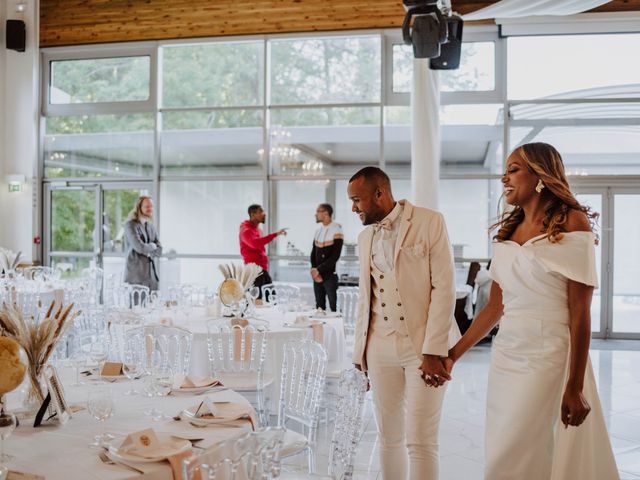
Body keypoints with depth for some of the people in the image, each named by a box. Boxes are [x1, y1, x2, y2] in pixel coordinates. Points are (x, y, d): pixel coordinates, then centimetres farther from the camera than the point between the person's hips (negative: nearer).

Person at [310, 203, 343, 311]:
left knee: (334, 306, -4)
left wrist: (319, 270, -15)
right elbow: (313, 253, 12)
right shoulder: (318, 231, 12)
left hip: (330, 276, -6)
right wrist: (313, 270, -5)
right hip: (317, 277, 6)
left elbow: (335, 257, -15)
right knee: (319, 306, 9)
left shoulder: (336, 231, -9)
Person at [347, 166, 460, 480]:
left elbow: (444, 287, -10)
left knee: (420, 442, -2)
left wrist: (433, 350, -15)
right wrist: (360, 351, 11)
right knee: (388, 437, 10)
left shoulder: (430, 222, -5)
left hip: (423, 345, -5)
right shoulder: (364, 237, 13)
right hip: (380, 347, 5)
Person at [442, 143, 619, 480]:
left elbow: (579, 313, -11)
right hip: (505, 354, 6)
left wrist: (575, 387, -14)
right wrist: (453, 354, 11)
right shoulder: (507, 231, 12)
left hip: (547, 355, -6)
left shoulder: (573, 224, -7)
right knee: (501, 453, 12)